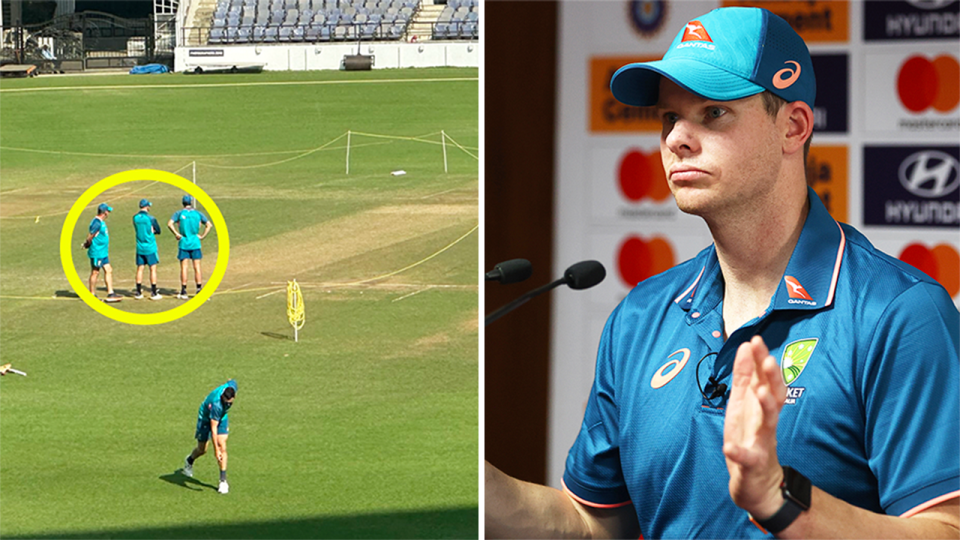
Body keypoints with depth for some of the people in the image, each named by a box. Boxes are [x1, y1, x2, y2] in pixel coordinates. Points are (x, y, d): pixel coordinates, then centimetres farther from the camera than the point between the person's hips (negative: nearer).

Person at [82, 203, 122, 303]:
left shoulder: (102, 222, 14)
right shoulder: (97, 223, -19)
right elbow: (90, 236, -18)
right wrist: (87, 244, -3)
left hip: (103, 253, 10)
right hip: (96, 252, -10)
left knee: (108, 270, 8)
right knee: (95, 272, -1)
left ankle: (110, 293, 10)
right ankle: (92, 295, 7)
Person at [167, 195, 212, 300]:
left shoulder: (179, 213, 0)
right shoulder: (198, 213, 4)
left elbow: (169, 224, -14)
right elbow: (209, 225, -1)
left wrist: (177, 234, -7)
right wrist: (202, 236, 1)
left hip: (184, 243, -1)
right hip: (195, 244, 1)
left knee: (184, 268, 2)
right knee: (197, 267, 5)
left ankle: (183, 292, 2)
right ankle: (199, 290, 4)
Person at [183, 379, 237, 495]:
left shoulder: (232, 386, -27)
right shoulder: (216, 404, -43)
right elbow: (213, 428, -40)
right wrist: (216, 450, -41)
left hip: (222, 417, 4)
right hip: (206, 419, -4)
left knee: (222, 446, -10)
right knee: (202, 450, 11)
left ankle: (223, 481, -8)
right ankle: (189, 461, 46)